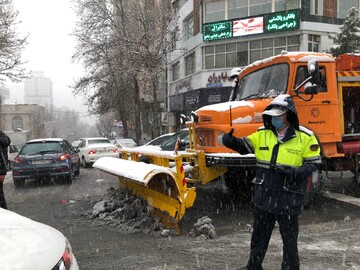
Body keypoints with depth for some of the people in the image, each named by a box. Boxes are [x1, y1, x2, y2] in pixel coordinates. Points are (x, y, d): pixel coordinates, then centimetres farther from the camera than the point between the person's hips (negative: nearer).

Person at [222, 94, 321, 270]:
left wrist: (294, 172, -24)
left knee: (289, 239, 10)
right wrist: (230, 141, -21)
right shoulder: (263, 134, 4)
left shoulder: (305, 138, -7)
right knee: (259, 235, 20)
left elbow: (314, 164, -6)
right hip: (263, 196, 5)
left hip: (288, 199, -4)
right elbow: (243, 145, 1)